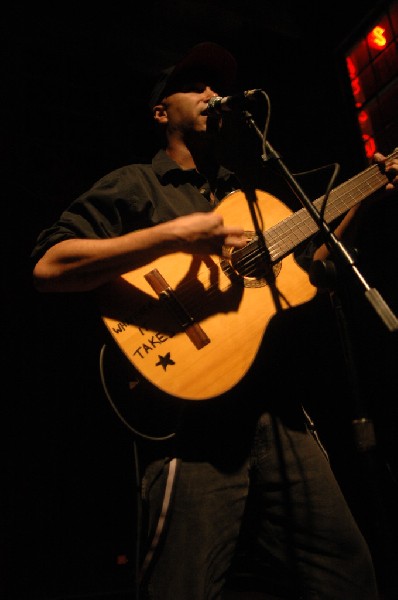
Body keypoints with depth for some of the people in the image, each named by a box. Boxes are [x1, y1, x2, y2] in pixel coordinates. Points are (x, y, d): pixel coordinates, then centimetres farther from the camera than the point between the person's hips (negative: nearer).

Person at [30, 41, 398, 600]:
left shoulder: (249, 193, 24)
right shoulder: (135, 185, 5)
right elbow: (48, 267, -10)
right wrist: (174, 234, -19)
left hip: (275, 404, 6)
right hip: (195, 413, -5)